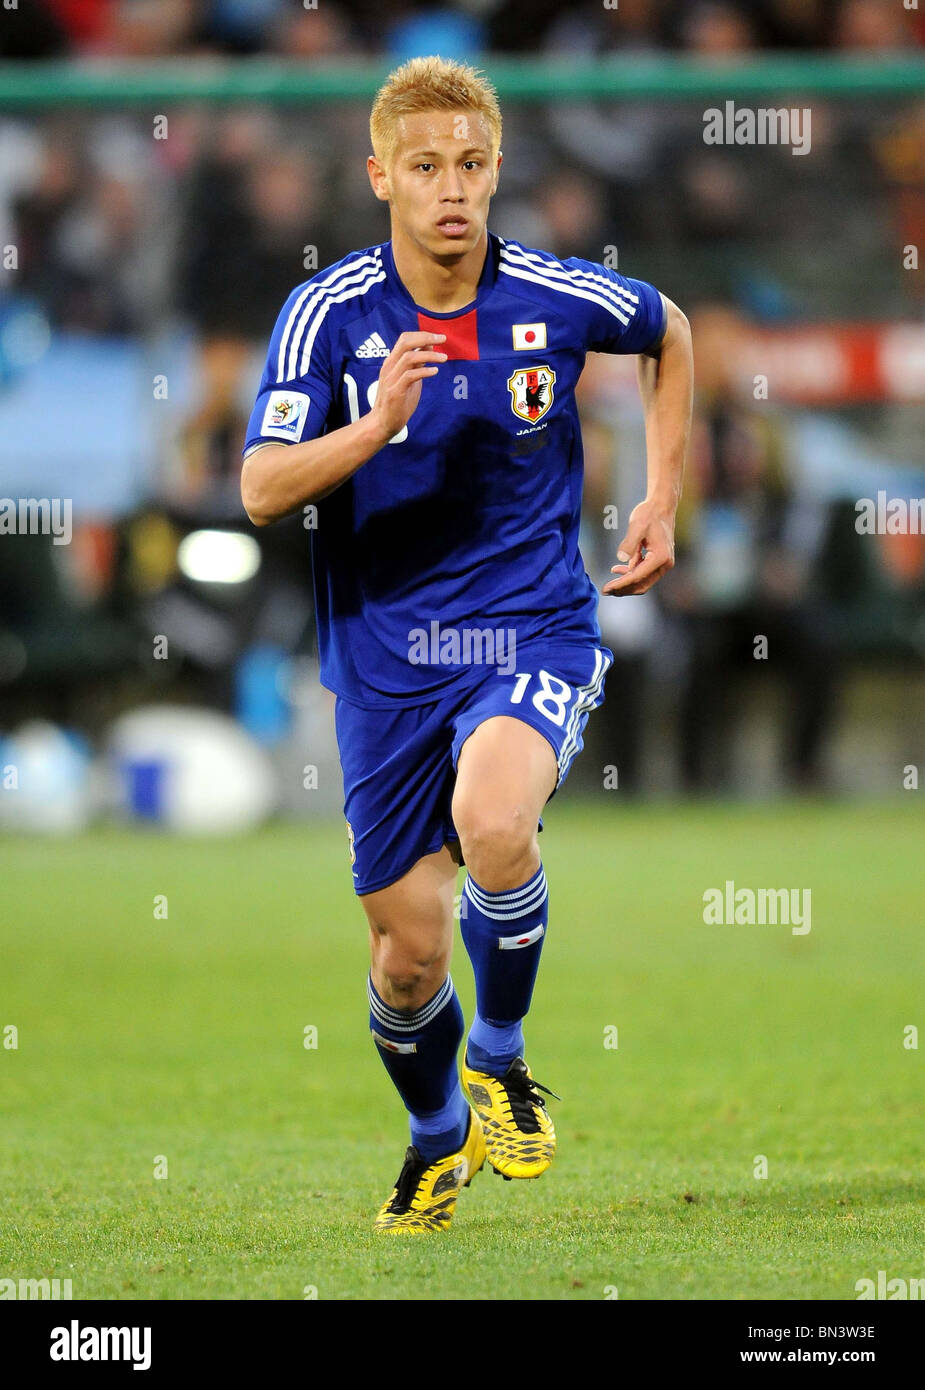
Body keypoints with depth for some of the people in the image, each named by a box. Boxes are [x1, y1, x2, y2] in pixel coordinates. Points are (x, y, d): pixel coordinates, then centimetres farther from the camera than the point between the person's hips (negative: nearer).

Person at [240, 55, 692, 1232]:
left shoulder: (561, 298, -6)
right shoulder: (328, 313, -9)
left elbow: (670, 331, 17)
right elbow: (263, 490, -17)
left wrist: (663, 499, 14)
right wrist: (379, 423, -32)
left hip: (536, 630, -1)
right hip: (385, 654, 1)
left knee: (492, 821, -33)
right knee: (410, 955, 4)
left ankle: (501, 1057, -6)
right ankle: (437, 1135, 37)